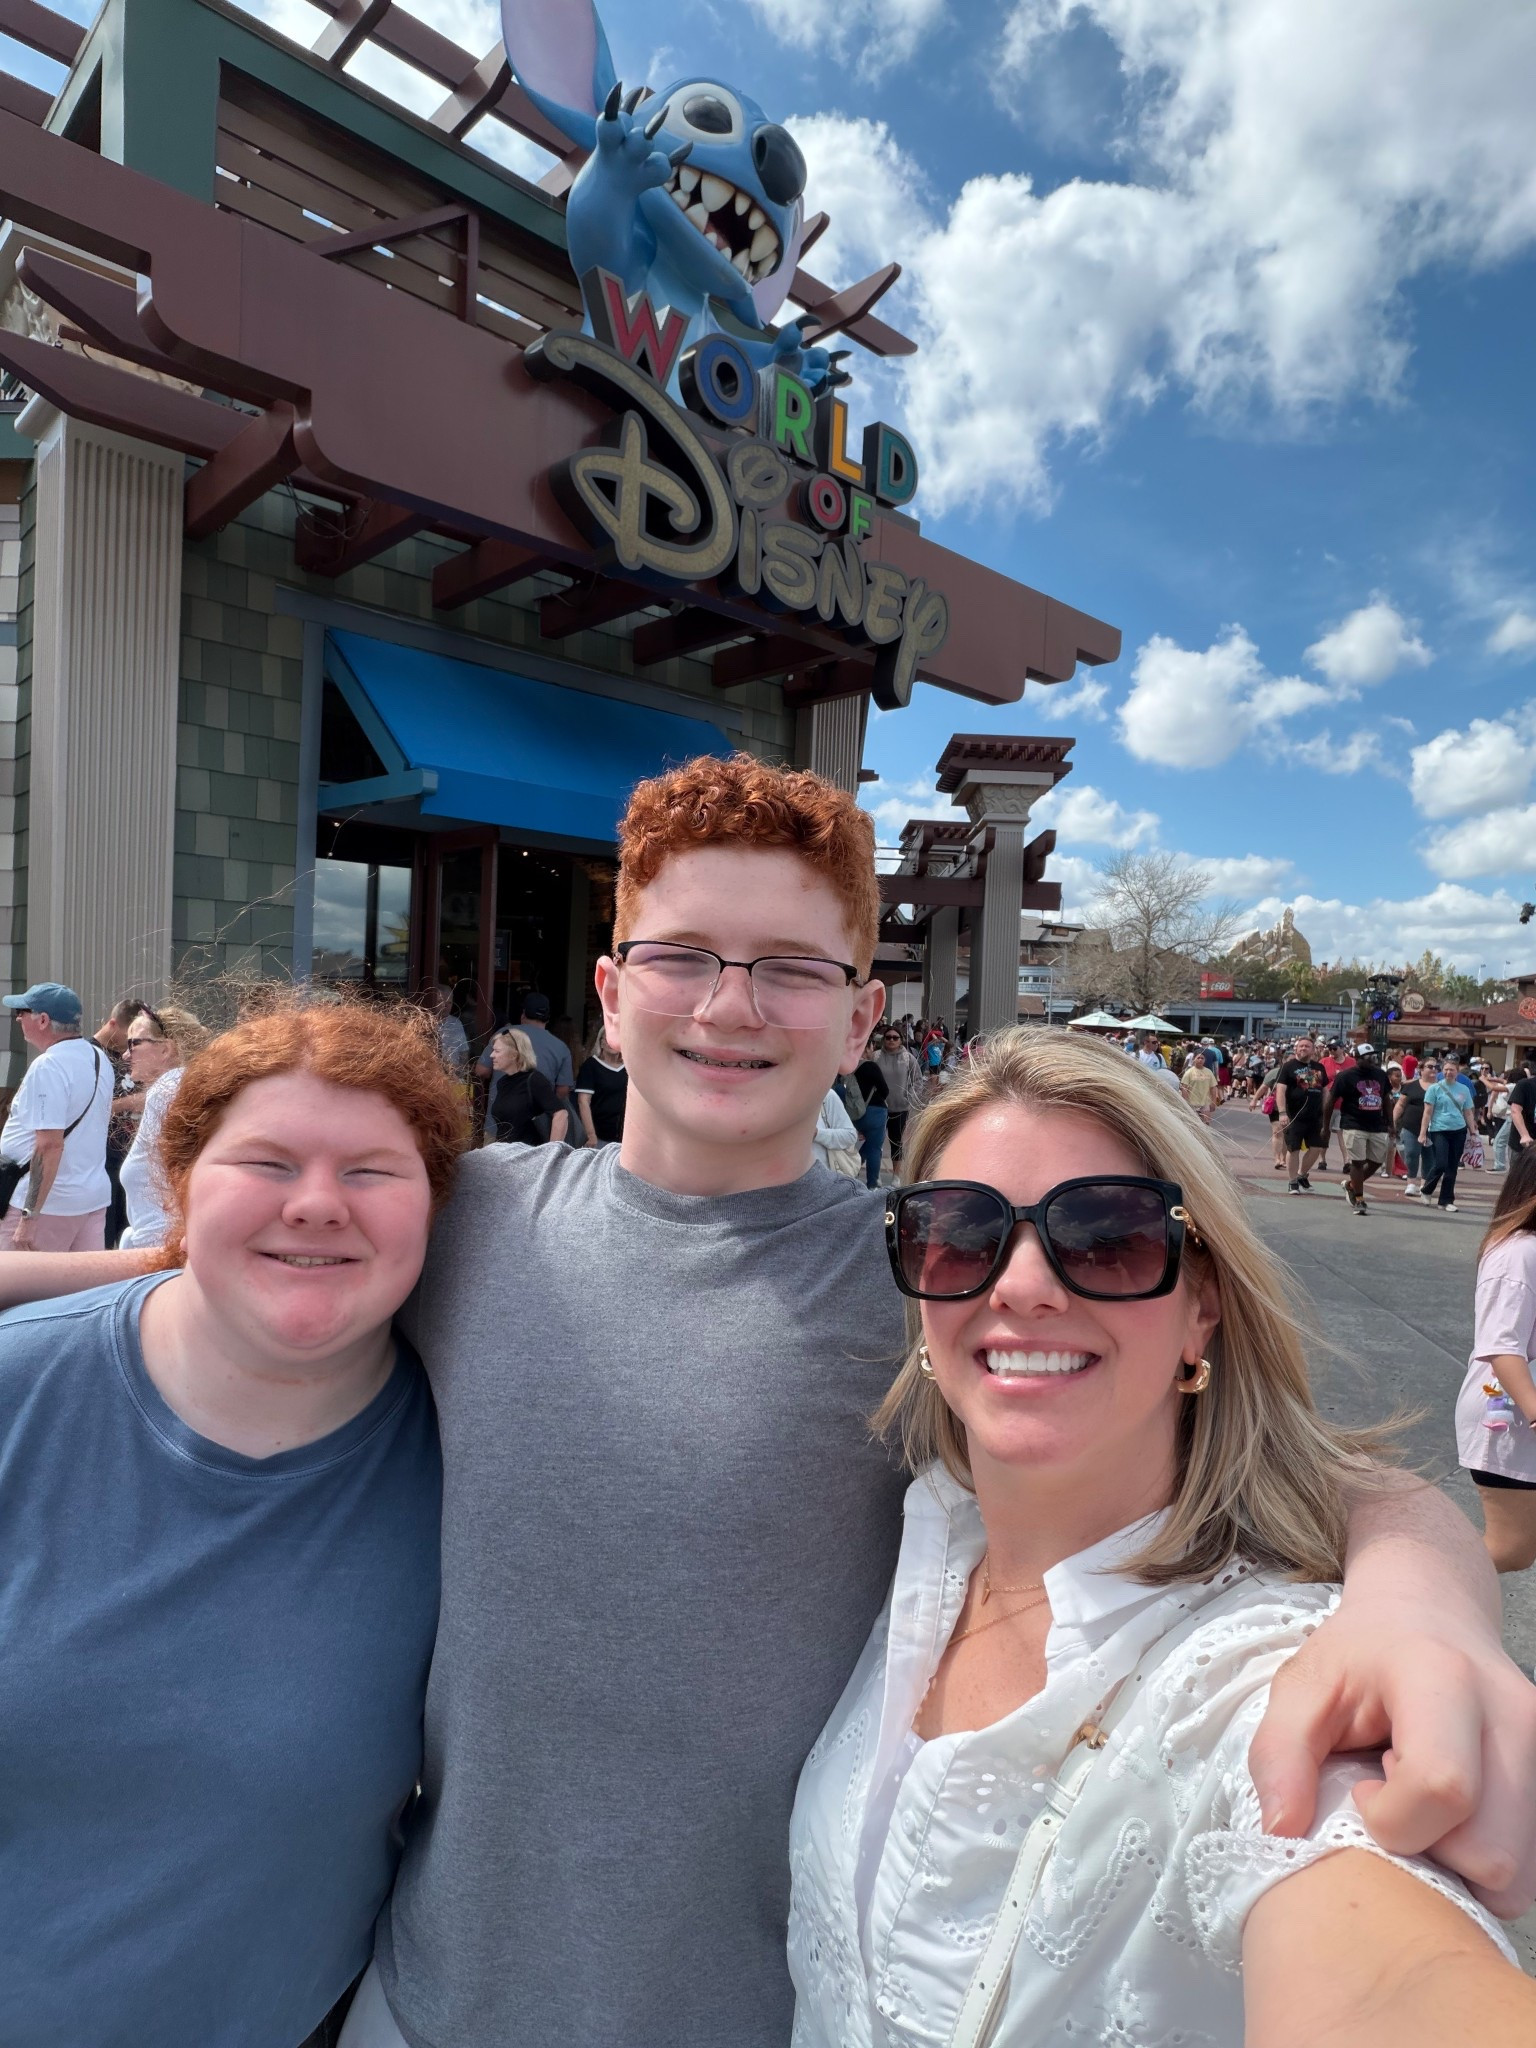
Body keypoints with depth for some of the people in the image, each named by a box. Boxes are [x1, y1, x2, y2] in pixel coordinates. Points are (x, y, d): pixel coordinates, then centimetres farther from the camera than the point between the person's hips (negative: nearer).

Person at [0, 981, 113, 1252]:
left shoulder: (47, 1067, -18)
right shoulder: (99, 1059, 9)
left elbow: (50, 1145, -24)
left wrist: (29, 1216, -23)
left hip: (48, 1201, -8)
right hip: (95, 1196, 8)